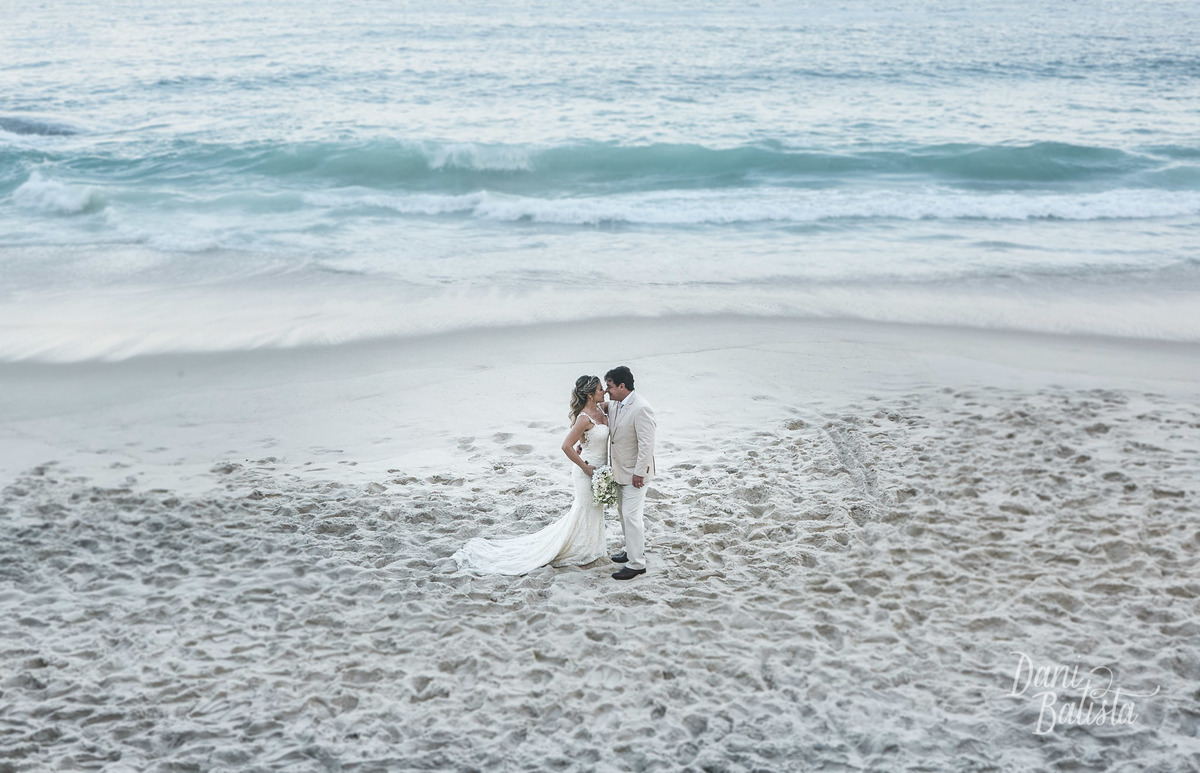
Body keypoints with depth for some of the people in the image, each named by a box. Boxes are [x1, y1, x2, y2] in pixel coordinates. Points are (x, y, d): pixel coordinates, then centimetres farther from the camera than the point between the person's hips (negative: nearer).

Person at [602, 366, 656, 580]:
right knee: (623, 512, 20)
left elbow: (646, 444, -25)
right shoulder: (613, 405, 2)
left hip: (634, 472, -9)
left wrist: (639, 473, -24)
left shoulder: (641, 409, -25)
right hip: (620, 470, 9)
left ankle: (636, 564, 1)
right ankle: (632, 549, 36)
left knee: (631, 516, -6)